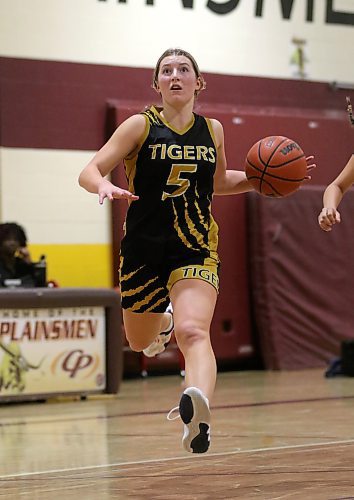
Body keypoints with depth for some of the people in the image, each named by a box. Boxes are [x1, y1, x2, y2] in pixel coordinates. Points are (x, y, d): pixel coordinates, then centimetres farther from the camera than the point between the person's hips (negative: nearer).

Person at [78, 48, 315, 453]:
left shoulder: (212, 130, 8)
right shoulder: (141, 126, -3)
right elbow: (89, 171, -10)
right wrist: (104, 185, -34)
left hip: (195, 248, 0)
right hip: (143, 248, 1)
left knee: (193, 332, -27)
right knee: (139, 342, 19)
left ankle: (198, 412, -53)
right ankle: (164, 321, 57)